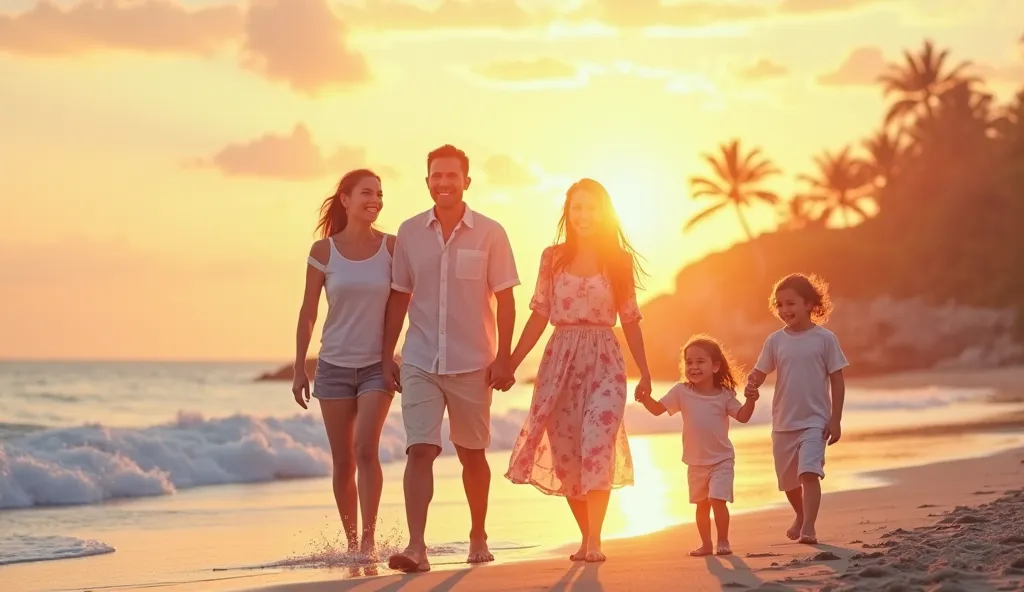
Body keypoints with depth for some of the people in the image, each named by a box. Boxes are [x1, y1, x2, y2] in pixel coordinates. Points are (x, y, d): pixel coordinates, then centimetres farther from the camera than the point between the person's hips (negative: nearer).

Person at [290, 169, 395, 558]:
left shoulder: (392, 247, -2)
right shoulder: (323, 251, -1)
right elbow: (308, 313, 4)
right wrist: (299, 369, 2)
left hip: (378, 364, -1)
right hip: (334, 365, 1)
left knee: (365, 448, -19)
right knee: (342, 461, 5)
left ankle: (369, 538, -15)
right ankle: (351, 541, 16)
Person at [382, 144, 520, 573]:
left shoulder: (489, 234, -3)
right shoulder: (409, 232, 3)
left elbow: (504, 300, -2)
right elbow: (399, 297, 8)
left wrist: (503, 358, -8)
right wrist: (387, 356, 5)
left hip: (472, 364, -1)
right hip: (419, 362, 1)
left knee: (472, 455, 13)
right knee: (419, 450, -12)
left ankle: (478, 537, 31)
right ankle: (416, 548, -17)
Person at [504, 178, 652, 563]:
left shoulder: (619, 260, 5)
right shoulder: (553, 257, 7)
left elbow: (630, 320, 9)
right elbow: (539, 317, 8)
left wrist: (645, 372, 6)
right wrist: (510, 363, 2)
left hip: (604, 361, -2)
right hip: (560, 359, 2)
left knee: (597, 443, -19)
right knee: (565, 455, 2)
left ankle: (594, 541, -18)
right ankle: (587, 536, 16)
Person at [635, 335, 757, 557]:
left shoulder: (724, 395, -6)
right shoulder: (682, 392, -3)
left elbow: (742, 416, -7)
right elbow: (658, 409, -4)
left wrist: (750, 401, -24)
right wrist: (645, 398, -22)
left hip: (721, 459, -3)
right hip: (695, 462, 3)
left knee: (717, 500, -14)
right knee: (701, 504, 13)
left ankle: (723, 542, 0)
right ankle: (706, 543, 25)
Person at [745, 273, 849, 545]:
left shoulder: (824, 339, -7)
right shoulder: (775, 340, 1)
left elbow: (837, 381, -4)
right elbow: (759, 372, 1)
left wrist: (835, 419, -7)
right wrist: (752, 384, -23)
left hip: (814, 421, -4)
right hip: (783, 423, 4)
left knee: (809, 472, -22)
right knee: (788, 479, 17)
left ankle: (809, 527, -24)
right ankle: (801, 515, 44)